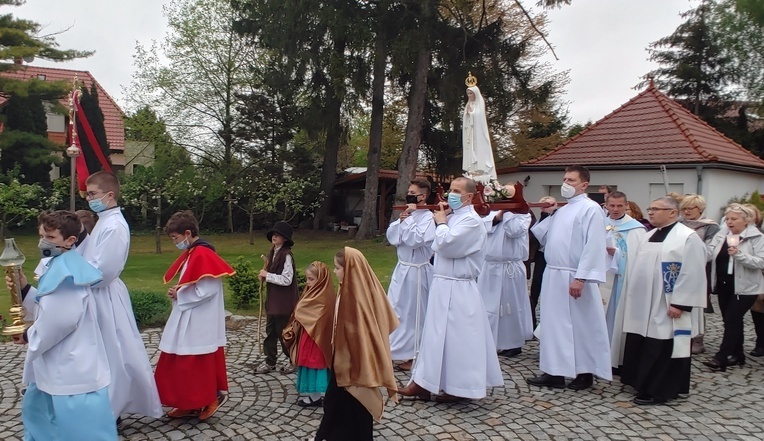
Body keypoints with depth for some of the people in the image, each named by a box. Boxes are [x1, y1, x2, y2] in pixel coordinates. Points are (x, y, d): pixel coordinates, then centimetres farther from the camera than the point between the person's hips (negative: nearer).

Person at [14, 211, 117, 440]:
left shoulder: (66, 271, -21)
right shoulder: (58, 267, 11)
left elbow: (62, 318, -28)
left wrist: (30, 336, -11)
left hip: (71, 365, -11)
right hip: (57, 363, 11)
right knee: (37, 409, 28)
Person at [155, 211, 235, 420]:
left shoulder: (203, 255, -20)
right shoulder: (191, 254, 11)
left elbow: (206, 291, -24)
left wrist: (179, 295, -12)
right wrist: (177, 292, 1)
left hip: (199, 322, -10)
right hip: (187, 319, 10)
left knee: (198, 363, 1)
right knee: (182, 363, 14)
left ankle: (210, 400, 16)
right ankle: (190, 403, 24)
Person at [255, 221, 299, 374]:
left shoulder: (286, 255, -18)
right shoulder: (273, 253, 8)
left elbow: (286, 280, -23)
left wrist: (267, 275, -19)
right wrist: (265, 276, -1)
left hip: (284, 302, -8)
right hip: (273, 300, 8)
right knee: (270, 331, 14)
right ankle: (269, 362, 25)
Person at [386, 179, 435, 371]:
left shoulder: (428, 217, -15)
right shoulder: (408, 215, 9)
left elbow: (415, 240, -27)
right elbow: (391, 237, 5)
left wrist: (408, 219, -18)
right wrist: (401, 220, -9)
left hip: (417, 272, -8)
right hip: (402, 269, 8)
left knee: (414, 313, 3)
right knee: (396, 311, 15)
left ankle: (414, 356, 17)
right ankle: (396, 349, 29)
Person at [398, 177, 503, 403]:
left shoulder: (471, 220, -15)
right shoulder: (453, 217, 13)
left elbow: (446, 245, -23)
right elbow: (438, 248, 17)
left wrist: (441, 223, -6)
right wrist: (441, 222, 6)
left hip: (458, 290, -9)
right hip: (443, 286, 9)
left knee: (457, 338, -1)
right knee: (436, 335, 13)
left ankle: (459, 388, 11)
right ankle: (425, 383, 21)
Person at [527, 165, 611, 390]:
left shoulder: (591, 209, -9)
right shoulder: (561, 210, 17)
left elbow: (593, 246, -17)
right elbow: (544, 238, 19)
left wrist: (580, 278, -22)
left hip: (573, 278, -8)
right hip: (553, 276, 8)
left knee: (581, 326, 3)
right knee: (555, 324, 10)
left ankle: (585, 373, 16)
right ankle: (555, 372, 18)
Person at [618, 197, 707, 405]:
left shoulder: (688, 238, -10)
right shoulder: (650, 236, 15)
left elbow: (691, 274, -15)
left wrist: (679, 303, -19)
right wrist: (632, 297, 16)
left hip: (666, 308, -8)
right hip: (643, 305, 8)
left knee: (662, 349, -1)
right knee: (641, 346, 12)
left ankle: (658, 391, 8)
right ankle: (644, 384, 24)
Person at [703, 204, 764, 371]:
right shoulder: (721, 235, 6)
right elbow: (708, 254, -4)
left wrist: (739, 255, -29)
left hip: (744, 288, -6)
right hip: (723, 286, 6)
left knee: (731, 320, -8)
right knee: (732, 321, 14)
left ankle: (721, 358, -6)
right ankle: (737, 355, 26)